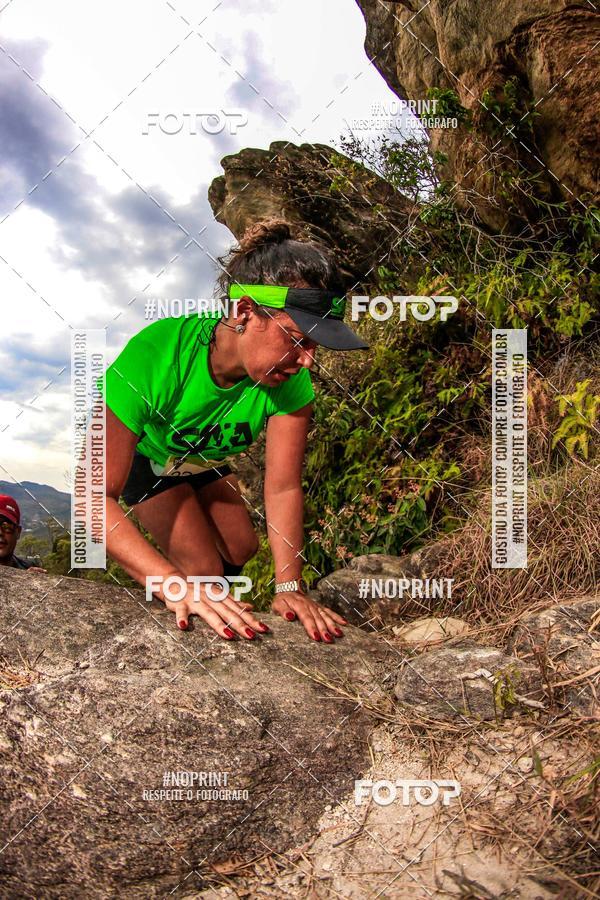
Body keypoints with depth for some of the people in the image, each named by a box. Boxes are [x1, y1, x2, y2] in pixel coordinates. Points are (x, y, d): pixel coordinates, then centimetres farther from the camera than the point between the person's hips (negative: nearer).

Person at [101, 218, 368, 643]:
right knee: (204, 567, -15)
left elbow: (284, 487, -28)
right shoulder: (154, 355, -45)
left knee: (241, 548, 8)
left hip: (202, 457, 5)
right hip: (137, 453, -4)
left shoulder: (291, 382, -31)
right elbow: (95, 495, -46)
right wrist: (177, 586, -56)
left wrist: (289, 586, -40)